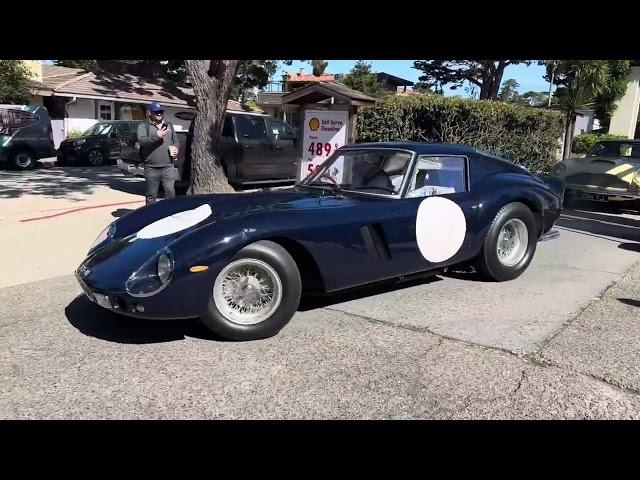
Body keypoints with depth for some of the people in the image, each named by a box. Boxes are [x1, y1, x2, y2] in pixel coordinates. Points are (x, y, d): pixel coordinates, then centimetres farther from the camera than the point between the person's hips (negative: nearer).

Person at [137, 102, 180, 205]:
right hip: (151, 168, -2)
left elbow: (176, 141, 25)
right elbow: (141, 141, -12)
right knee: (151, 195, 5)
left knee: (170, 192, -3)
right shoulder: (143, 126, 3)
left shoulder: (169, 125, 18)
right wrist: (156, 137, -24)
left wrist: (175, 148, 2)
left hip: (168, 166, 3)